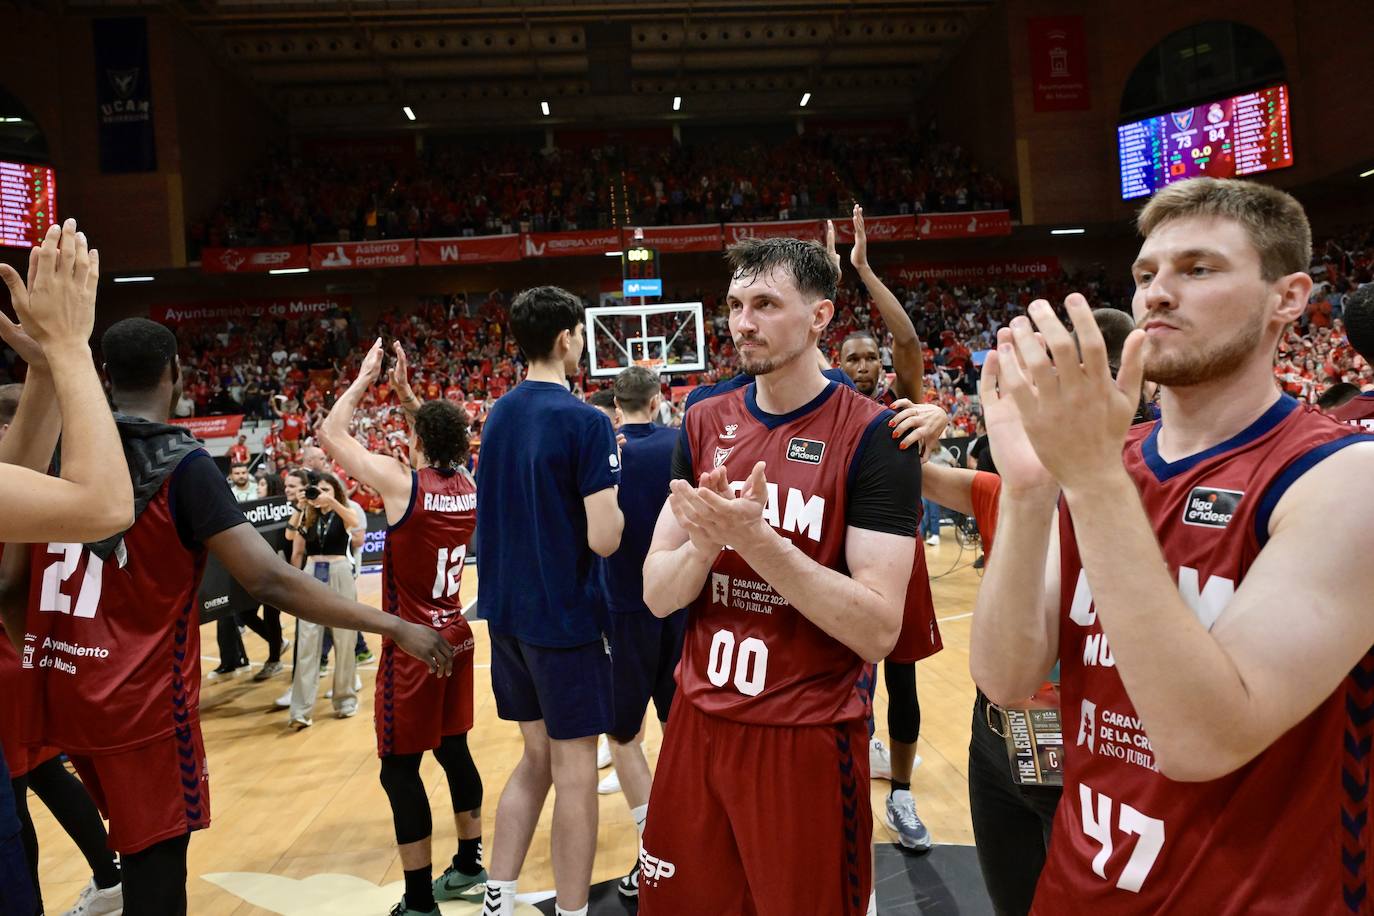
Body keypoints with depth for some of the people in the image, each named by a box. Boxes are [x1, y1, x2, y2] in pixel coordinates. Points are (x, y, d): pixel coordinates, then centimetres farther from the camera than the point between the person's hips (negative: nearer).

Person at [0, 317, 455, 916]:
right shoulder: (184, 466, -15)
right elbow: (269, 581, -22)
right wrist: (394, 627, -19)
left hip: (60, 693, 6)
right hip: (141, 699, -6)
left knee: (141, 842, 25)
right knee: (157, 860, 9)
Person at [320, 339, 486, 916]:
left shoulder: (402, 482, -17)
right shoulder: (467, 485, 1)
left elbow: (330, 434, -5)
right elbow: (442, 440, 23)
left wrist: (365, 378, 4)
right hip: (455, 636, 7)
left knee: (400, 770, 3)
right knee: (454, 750, 18)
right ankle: (469, 867, 30)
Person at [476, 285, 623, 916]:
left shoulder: (497, 415, 7)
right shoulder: (585, 421, -15)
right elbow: (604, 539, -19)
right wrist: (613, 492, 0)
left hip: (506, 612, 7)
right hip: (563, 617, -7)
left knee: (537, 756, 19)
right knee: (575, 769, 5)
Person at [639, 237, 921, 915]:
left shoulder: (872, 436, -13)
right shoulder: (704, 424, 2)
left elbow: (880, 629, -19)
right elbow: (657, 597, 1)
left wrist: (755, 538, -27)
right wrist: (705, 541, -19)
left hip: (810, 738, -4)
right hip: (698, 723, 5)